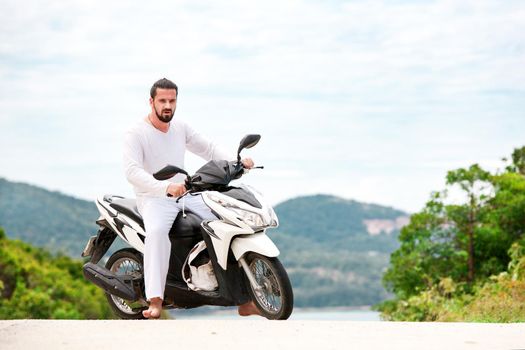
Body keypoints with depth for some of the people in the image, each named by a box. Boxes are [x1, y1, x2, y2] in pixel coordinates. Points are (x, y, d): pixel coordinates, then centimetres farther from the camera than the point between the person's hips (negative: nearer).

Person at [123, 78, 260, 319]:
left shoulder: (180, 127, 11)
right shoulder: (136, 134, -10)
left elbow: (207, 148, 20)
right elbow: (132, 171, -24)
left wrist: (236, 162, 1)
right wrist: (166, 187, -40)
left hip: (186, 195, 7)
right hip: (154, 199, -7)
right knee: (157, 231, -40)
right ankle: (155, 302, -42)